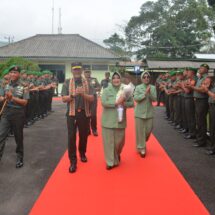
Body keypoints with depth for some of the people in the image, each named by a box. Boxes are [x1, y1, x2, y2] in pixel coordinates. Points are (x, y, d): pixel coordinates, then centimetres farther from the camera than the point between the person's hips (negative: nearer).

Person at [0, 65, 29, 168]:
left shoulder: (23, 86, -5)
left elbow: (25, 102, -10)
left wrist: (12, 98, -21)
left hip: (18, 114, -3)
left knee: (18, 137, 9)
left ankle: (19, 158, 24)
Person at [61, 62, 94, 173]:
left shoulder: (87, 83, 3)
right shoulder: (67, 83, 0)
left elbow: (92, 98, -4)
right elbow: (63, 99, -5)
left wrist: (83, 94, -21)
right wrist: (73, 95, -22)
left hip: (84, 113, 1)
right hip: (72, 113, -1)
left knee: (84, 135, 14)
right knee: (71, 137, -2)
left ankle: (82, 153, 39)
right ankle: (73, 161, 6)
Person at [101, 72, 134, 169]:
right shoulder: (106, 90, -1)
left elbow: (132, 103, 4)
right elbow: (103, 102, -13)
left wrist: (124, 104, -15)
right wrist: (116, 102, -20)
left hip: (120, 120, 2)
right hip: (108, 120, -2)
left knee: (120, 141, 10)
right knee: (109, 141, 1)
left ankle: (117, 155, 41)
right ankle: (111, 162, 14)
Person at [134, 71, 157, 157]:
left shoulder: (153, 87, 3)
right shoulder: (138, 87, -3)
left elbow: (154, 99, -6)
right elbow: (136, 98, -14)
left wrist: (150, 92, -21)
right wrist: (145, 93, -19)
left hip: (149, 112, 3)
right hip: (139, 112, -2)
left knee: (148, 130, 9)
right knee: (140, 131, 1)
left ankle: (142, 144, 37)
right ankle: (141, 149, 14)